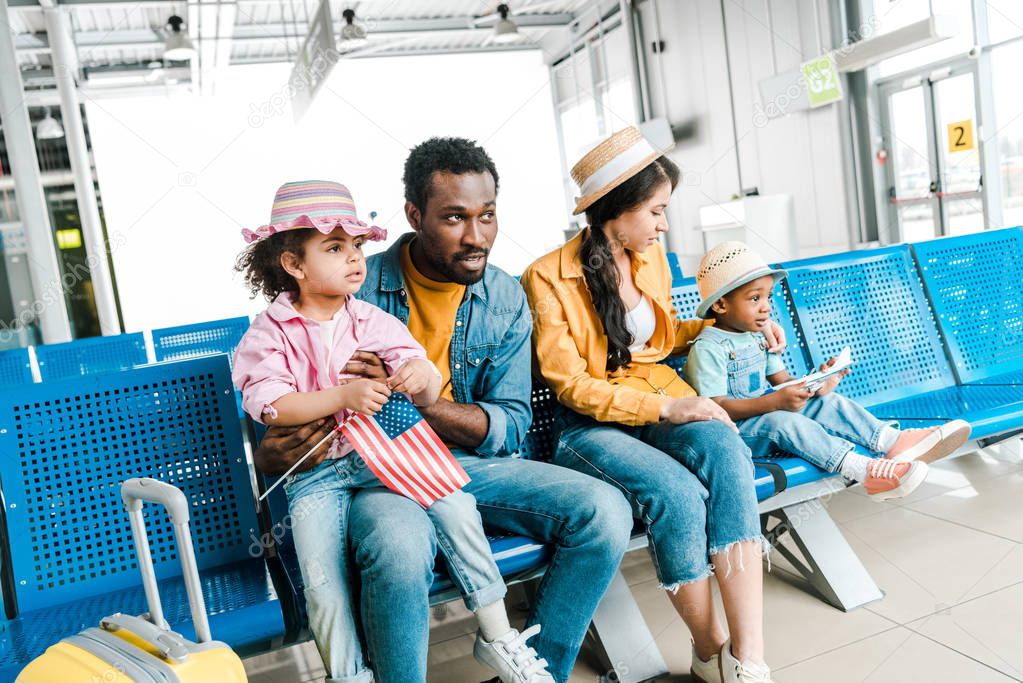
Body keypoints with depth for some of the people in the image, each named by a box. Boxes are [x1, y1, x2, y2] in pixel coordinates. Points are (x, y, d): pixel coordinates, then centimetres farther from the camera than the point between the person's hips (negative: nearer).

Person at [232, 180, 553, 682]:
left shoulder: (372, 321, 3)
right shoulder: (269, 332, -2)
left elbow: (429, 397, -2)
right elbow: (268, 404, -15)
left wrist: (422, 377, -27)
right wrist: (344, 397, -26)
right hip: (313, 474, -1)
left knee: (454, 504, -17)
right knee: (323, 581, -18)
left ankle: (497, 638, -2)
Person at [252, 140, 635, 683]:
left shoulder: (506, 299, 3)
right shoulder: (357, 289, -4)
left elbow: (509, 428, -3)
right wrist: (272, 452, -21)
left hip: (472, 465, 4)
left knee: (605, 513, -17)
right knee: (400, 547, -38)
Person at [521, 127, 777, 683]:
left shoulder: (650, 257, 9)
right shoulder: (548, 277, -10)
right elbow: (572, 387, -11)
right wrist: (662, 408, -19)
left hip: (664, 402, 5)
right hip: (590, 425, -5)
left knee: (726, 450, -29)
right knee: (677, 492, -32)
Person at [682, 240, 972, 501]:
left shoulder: (759, 336, 13)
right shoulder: (708, 347, -16)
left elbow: (781, 380, 11)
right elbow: (717, 407, -23)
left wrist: (815, 384, -11)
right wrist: (775, 401, -31)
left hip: (769, 411, 9)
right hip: (735, 429, -9)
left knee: (828, 402, -5)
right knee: (784, 421, -33)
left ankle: (894, 440, -19)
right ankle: (864, 470, -42)